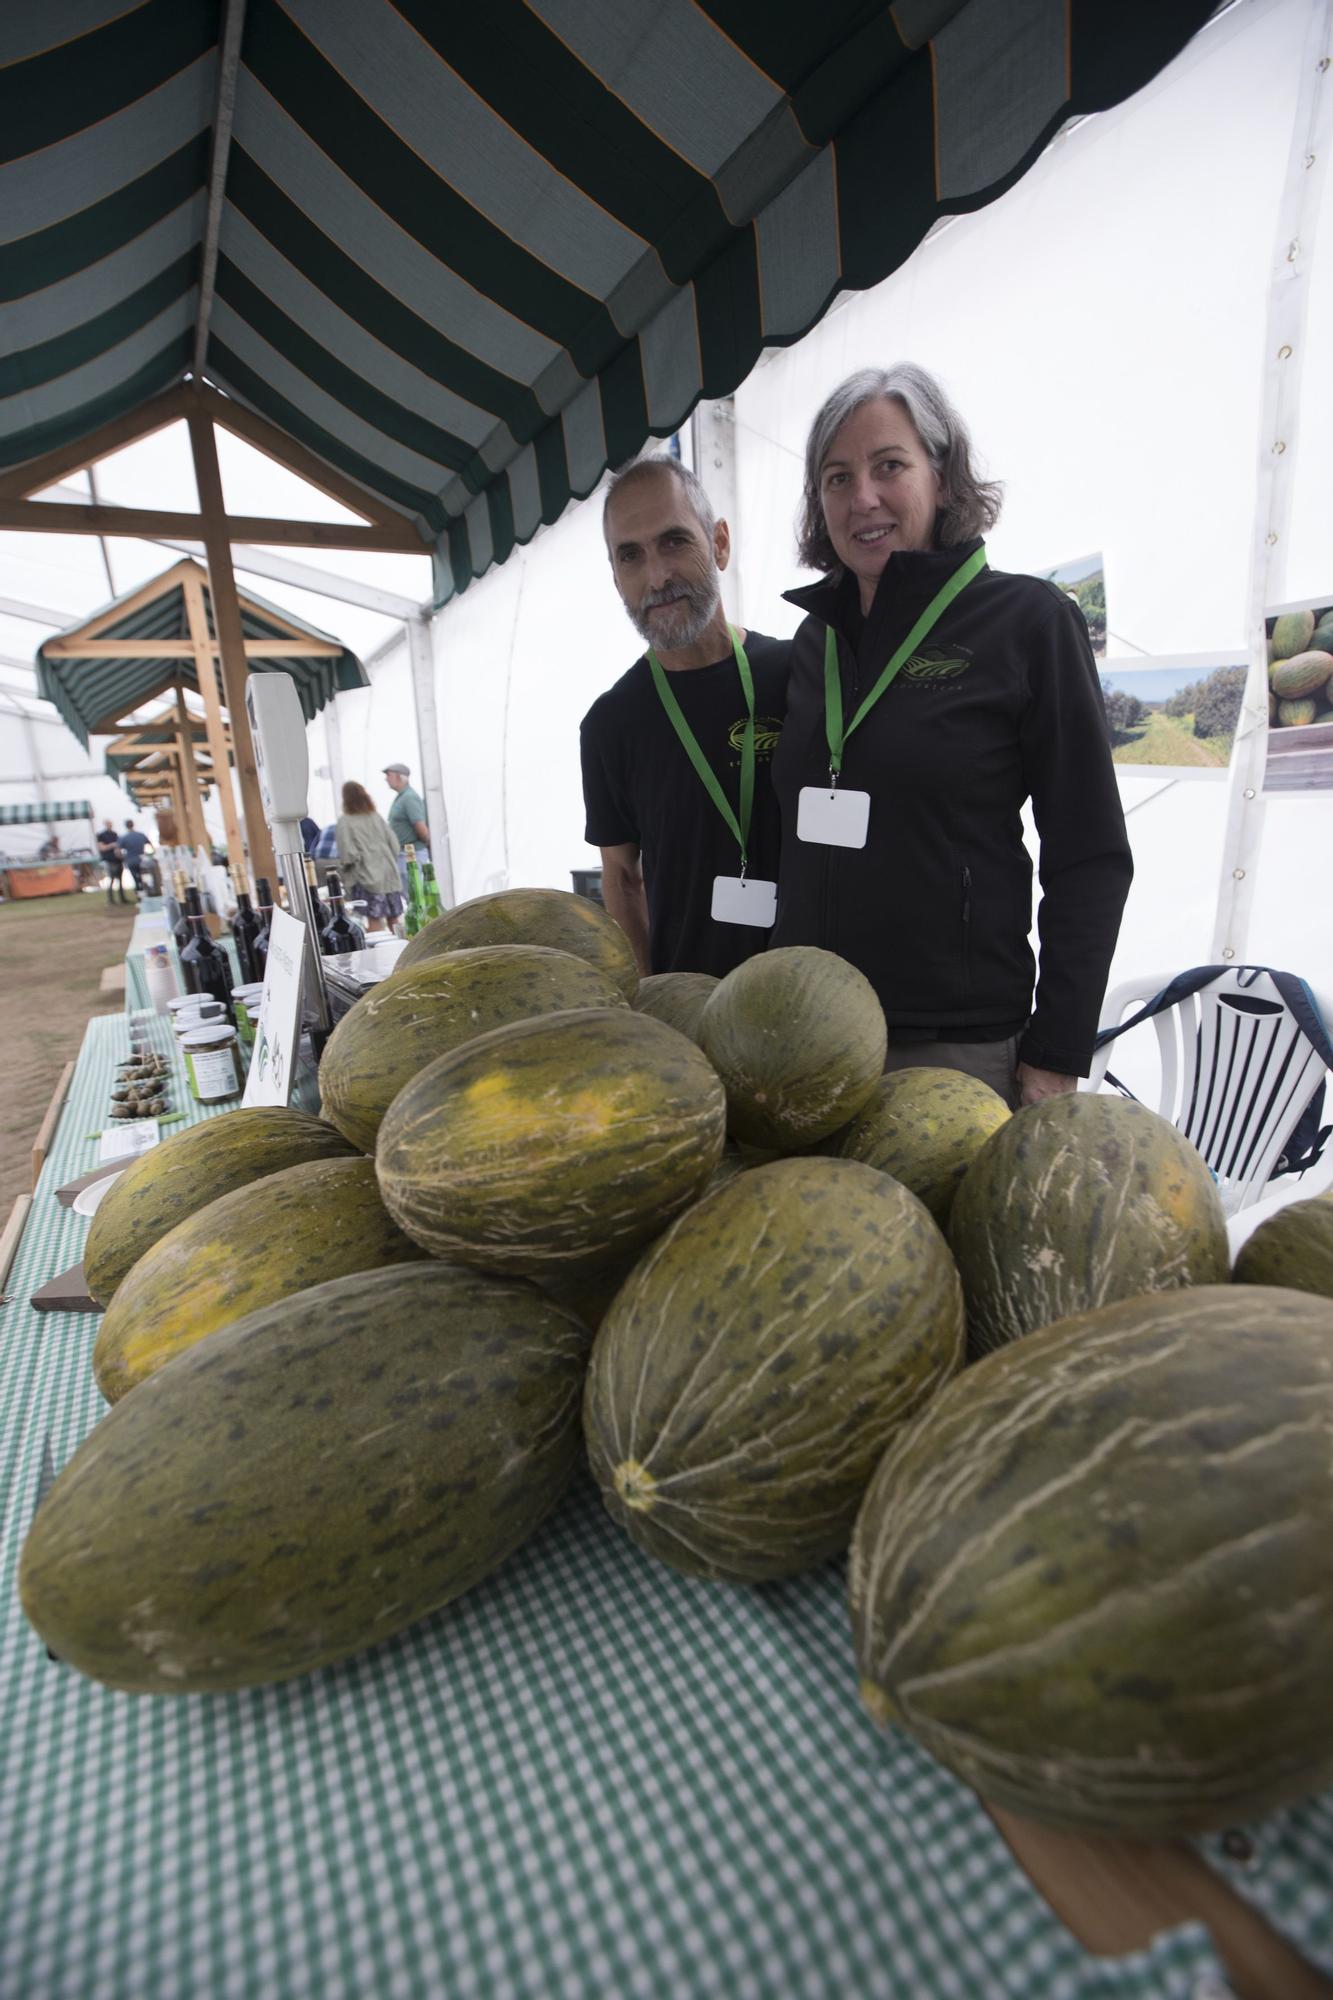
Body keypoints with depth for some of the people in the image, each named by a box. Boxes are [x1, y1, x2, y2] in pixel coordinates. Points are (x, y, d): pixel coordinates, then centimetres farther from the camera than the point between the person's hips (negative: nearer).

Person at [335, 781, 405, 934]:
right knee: (393, 918, 10)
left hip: (366, 876, -5)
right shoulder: (377, 816, 6)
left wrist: (346, 867, 8)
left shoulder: (345, 821, -7)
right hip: (388, 873, 5)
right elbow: (394, 845, 5)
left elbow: (348, 854, -11)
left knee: (374, 919, -5)